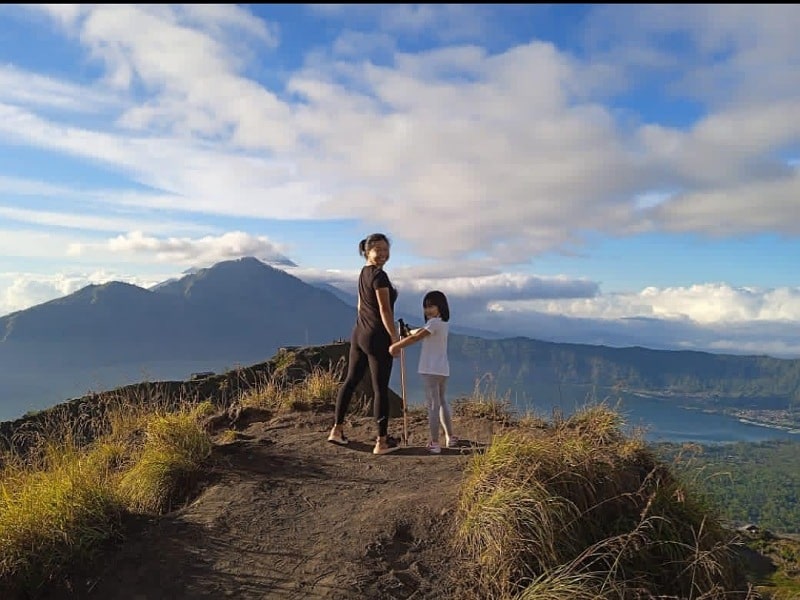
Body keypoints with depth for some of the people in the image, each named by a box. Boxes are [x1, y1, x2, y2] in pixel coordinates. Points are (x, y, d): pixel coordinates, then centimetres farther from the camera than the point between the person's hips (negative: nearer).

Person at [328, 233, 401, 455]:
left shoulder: (364, 272, 11)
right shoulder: (379, 275, -16)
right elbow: (385, 310, -18)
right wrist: (395, 338, -15)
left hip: (358, 334, 9)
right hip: (378, 337, -9)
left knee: (350, 381, 15)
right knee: (381, 389, -1)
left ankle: (337, 430, 22)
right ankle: (382, 442, 6)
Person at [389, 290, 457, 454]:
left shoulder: (435, 322, -14)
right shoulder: (443, 323, 14)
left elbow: (415, 338, -21)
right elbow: (421, 332, 21)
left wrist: (395, 346, -16)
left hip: (431, 370, -9)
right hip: (443, 369, 9)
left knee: (433, 405, -6)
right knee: (441, 402, 21)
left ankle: (434, 444, -5)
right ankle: (450, 438, 29)